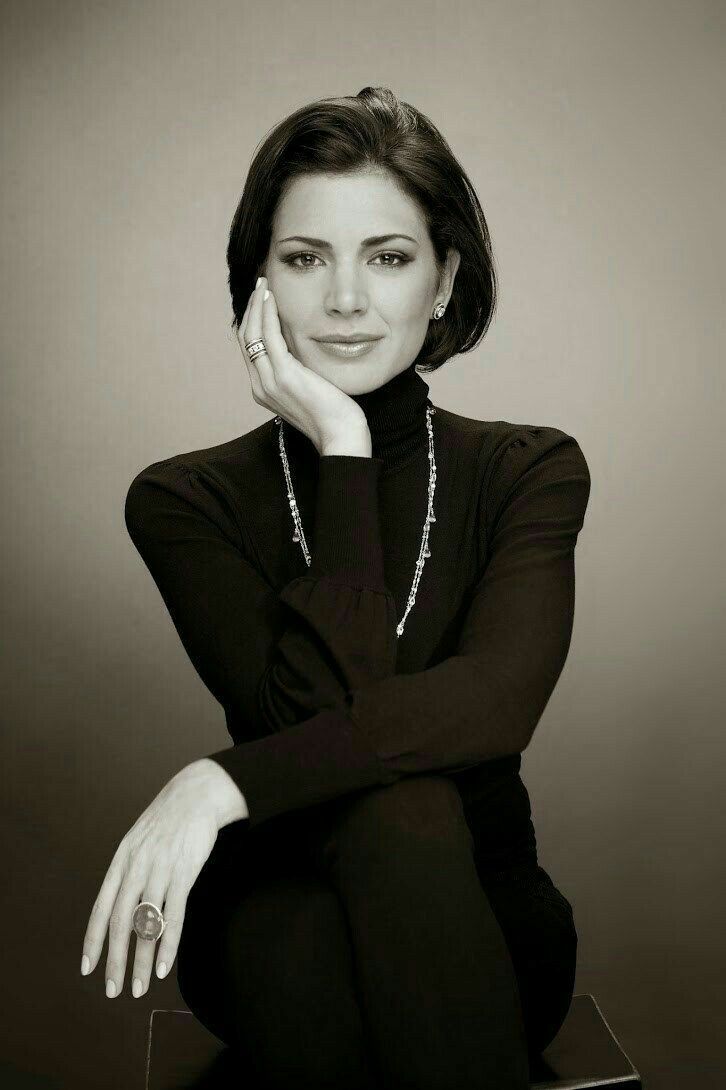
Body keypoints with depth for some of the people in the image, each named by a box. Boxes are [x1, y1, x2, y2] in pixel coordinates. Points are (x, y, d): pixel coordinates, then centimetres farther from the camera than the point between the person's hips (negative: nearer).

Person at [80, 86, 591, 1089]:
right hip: (278, 927, 0)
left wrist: (227, 780, -29)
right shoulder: (184, 501, -4)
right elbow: (314, 710, -18)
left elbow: (495, 703, -20)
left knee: (401, 816, -34)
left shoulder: (531, 471, -2)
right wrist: (340, 451, -18)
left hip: (482, 923, 1)